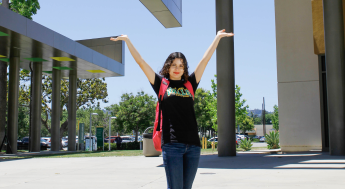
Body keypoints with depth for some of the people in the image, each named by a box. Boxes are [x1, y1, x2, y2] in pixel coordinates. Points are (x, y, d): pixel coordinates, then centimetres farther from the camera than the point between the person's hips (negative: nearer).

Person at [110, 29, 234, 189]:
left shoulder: (190, 84, 14)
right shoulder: (161, 84, 8)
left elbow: (205, 59, 18)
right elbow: (140, 61, 9)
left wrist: (218, 37, 22)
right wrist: (127, 40, 10)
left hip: (192, 144, 3)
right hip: (172, 144, -3)